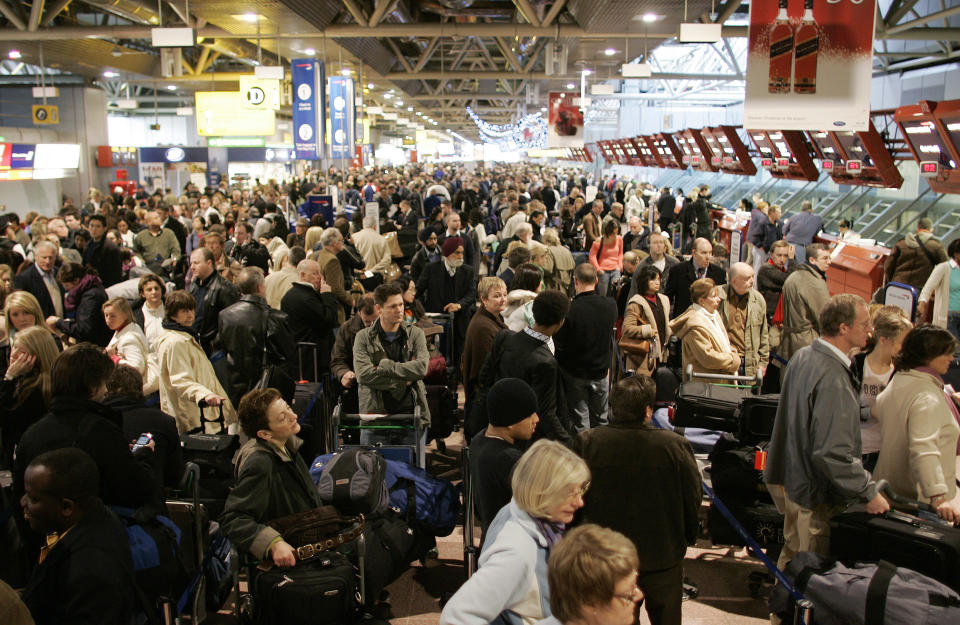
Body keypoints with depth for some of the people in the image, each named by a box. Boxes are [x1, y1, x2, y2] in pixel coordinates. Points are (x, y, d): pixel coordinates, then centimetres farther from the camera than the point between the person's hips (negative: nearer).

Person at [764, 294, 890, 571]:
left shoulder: (803, 356, 3)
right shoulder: (833, 379, -28)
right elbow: (833, 453, -29)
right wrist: (869, 493, -20)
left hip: (794, 482, 9)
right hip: (817, 496, -9)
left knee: (792, 555, 25)